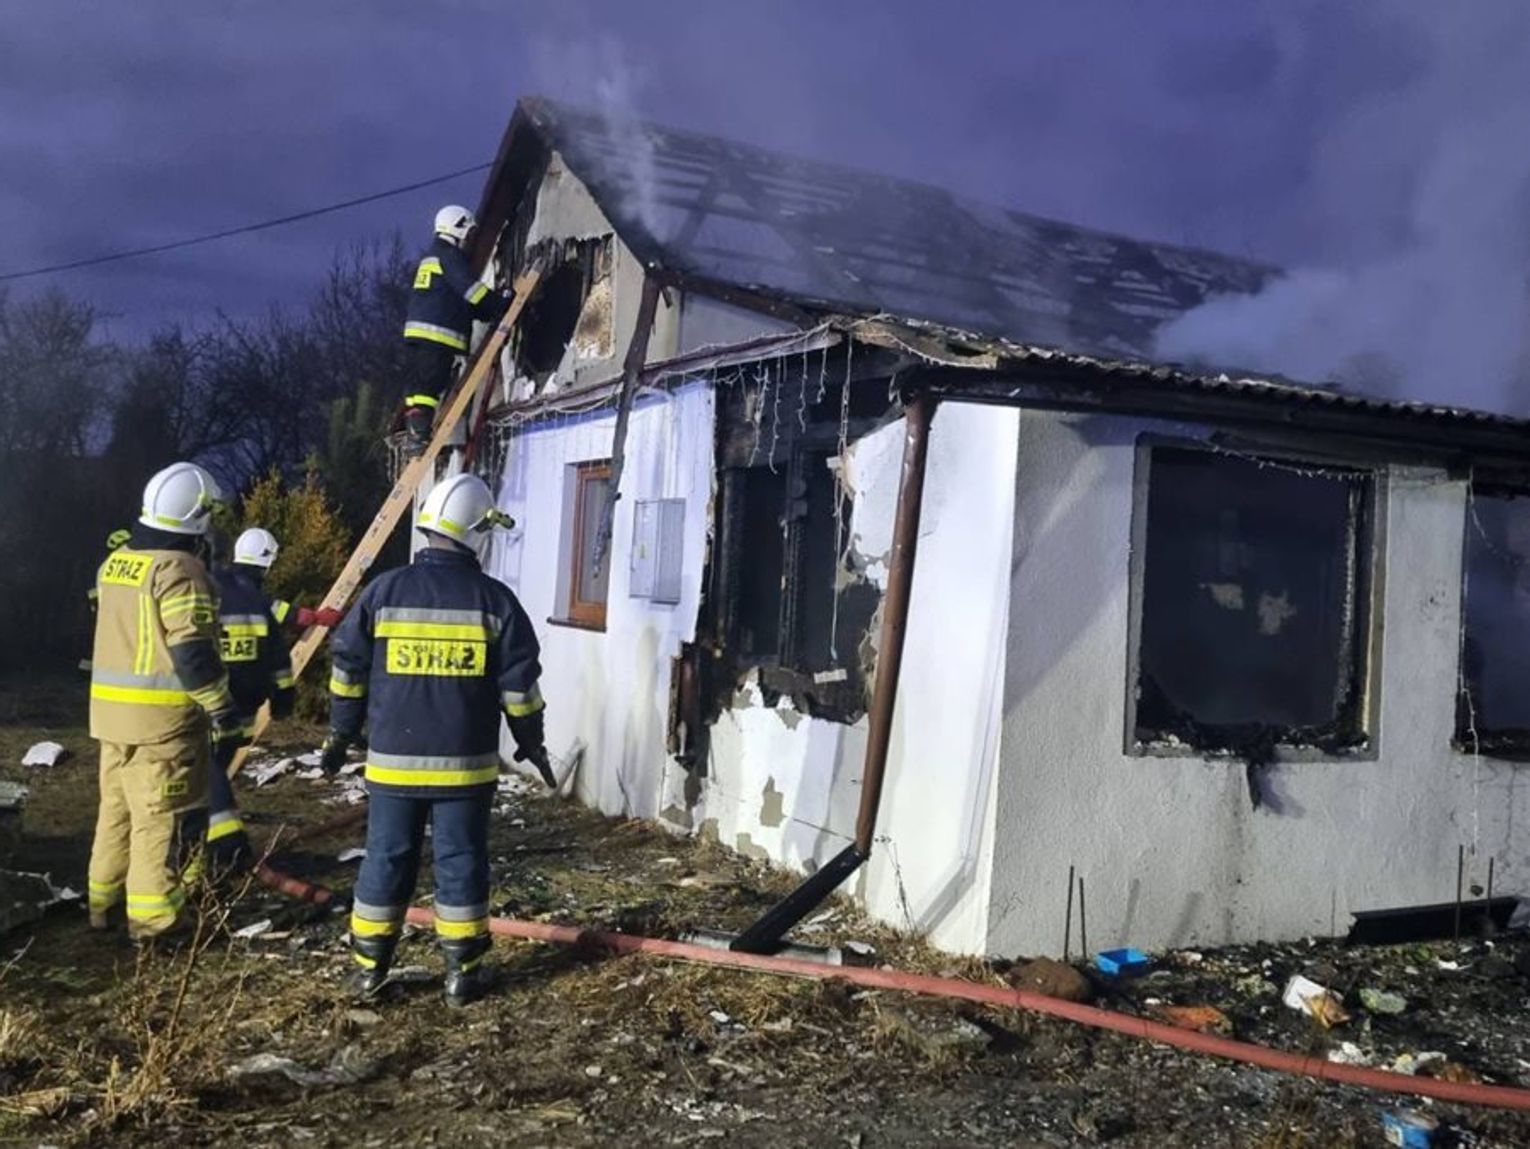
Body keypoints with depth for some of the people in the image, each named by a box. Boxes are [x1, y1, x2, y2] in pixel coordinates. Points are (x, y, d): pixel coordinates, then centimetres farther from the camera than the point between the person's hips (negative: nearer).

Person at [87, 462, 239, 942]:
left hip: (111, 708, 9)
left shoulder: (114, 563, 11)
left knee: (118, 806, 19)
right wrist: (221, 705, -13)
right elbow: (192, 650, -20)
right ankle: (152, 915, 3)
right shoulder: (179, 568, -17)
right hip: (163, 715, -9)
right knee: (161, 814, -1)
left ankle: (105, 902, 29)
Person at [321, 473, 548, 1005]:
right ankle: (462, 972, 14)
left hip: (393, 759, 2)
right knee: (461, 862, 7)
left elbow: (348, 668, 5)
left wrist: (340, 734, 16)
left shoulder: (384, 591, -1)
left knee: (386, 859, 11)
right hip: (465, 762, -1)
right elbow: (519, 681, -3)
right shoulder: (494, 599, -5)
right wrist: (531, 740, 11)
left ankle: (368, 967, 19)